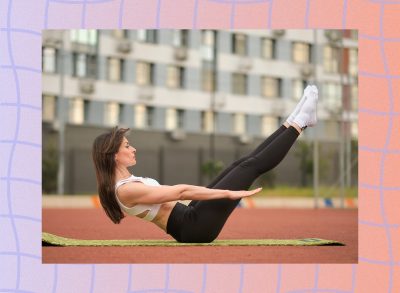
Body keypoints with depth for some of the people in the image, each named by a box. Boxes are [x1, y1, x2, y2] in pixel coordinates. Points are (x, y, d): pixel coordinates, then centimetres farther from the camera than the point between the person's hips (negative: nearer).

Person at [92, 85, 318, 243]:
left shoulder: (127, 182, 11)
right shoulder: (126, 190, -20)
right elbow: (180, 192, -23)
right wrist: (229, 193, -23)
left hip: (189, 219, 9)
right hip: (194, 226, -9)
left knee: (243, 163, 7)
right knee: (251, 166, -5)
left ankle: (292, 123, 17)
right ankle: (298, 125, 7)